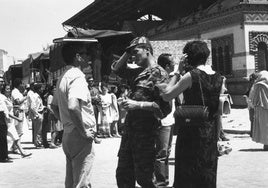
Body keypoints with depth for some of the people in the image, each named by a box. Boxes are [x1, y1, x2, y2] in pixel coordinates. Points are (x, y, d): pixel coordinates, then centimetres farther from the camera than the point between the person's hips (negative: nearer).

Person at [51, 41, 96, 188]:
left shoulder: (63, 77, 13)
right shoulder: (77, 77, -16)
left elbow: (54, 106, 23)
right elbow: (72, 107, -31)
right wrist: (84, 132, -21)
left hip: (67, 135, 10)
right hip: (80, 137, -9)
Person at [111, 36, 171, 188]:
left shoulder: (159, 73, -10)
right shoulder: (139, 72, 13)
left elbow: (164, 106, -17)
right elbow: (117, 68, 26)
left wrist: (138, 104, -21)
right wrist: (128, 52, 13)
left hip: (146, 131, -8)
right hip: (130, 127, 8)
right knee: (123, 176, 13)